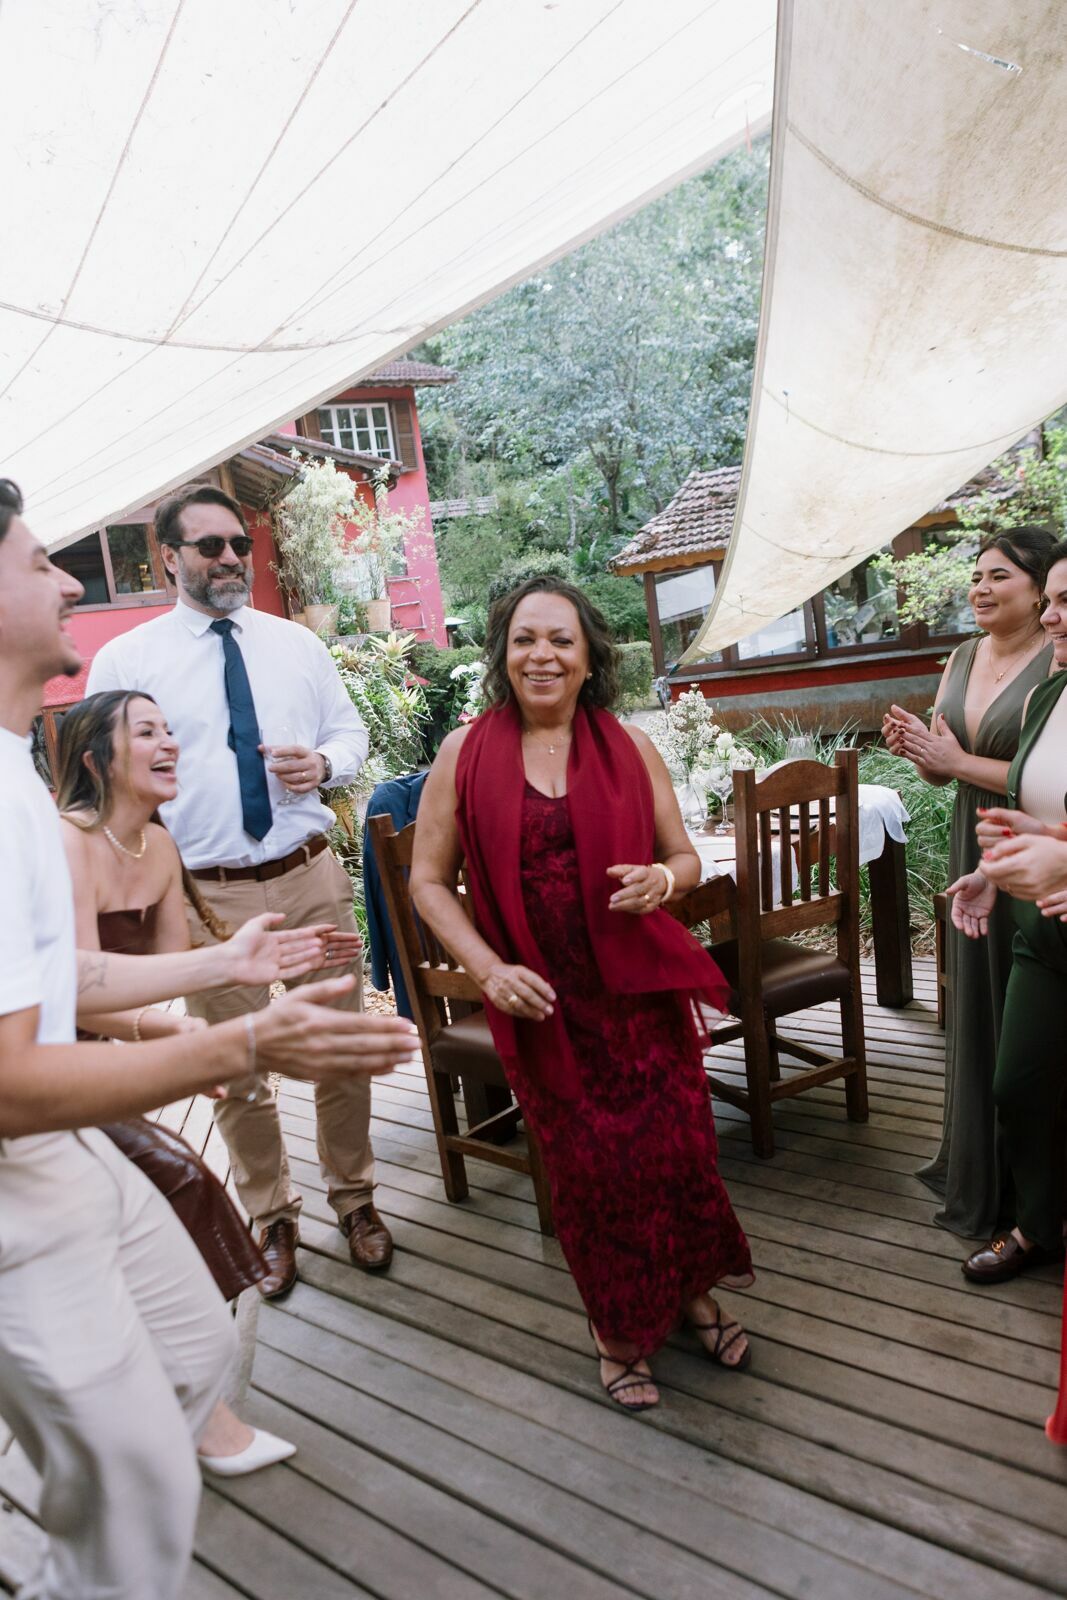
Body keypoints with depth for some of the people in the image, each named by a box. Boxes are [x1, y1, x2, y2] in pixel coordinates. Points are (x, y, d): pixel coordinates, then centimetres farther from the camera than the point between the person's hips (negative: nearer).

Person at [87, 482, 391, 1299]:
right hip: (209, 894, -2)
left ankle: (354, 1197, 35)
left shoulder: (298, 644, 7)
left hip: (312, 875, 3)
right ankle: (272, 1218, 34)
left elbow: (352, 732, 13)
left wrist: (324, 762, -10)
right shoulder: (123, 661, -2)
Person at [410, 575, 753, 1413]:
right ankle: (620, 1330, 38)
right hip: (544, 1003, -1)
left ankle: (693, 1291, 40)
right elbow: (429, 880, -1)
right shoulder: (467, 754, -4)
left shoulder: (629, 747, 0)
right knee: (589, 1169, 11)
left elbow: (684, 856, 7)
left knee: (679, 1147, 8)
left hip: (642, 990, 2)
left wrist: (660, 880, -16)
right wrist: (488, 967, -12)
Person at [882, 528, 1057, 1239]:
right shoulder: (962, 658, 7)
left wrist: (959, 760, -20)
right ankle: (973, 1164, 34)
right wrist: (916, 749, -8)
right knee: (974, 1007, 16)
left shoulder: (1055, 665, -14)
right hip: (973, 854, 7)